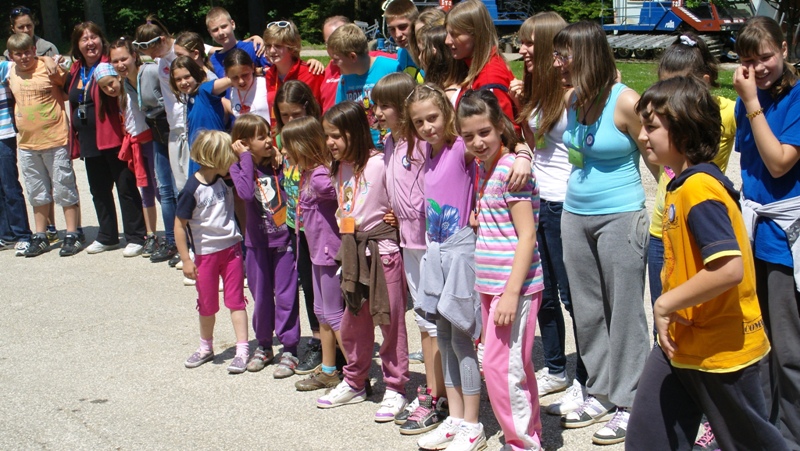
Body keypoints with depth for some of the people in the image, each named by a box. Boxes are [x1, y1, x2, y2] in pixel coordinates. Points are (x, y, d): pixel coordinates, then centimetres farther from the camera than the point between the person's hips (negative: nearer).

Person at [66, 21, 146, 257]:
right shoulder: (75, 71, 12)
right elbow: (71, 99, 26)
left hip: (113, 138, -8)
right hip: (89, 140, 8)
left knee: (126, 188, -1)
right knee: (99, 191, 16)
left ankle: (136, 238, 6)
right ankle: (107, 237, 28)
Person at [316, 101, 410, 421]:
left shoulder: (379, 164, -14)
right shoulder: (339, 168, 10)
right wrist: (346, 245, 17)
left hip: (382, 249, -7)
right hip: (352, 251, 7)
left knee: (390, 322, 1)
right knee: (353, 322, 14)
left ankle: (395, 388, 12)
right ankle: (354, 383, 29)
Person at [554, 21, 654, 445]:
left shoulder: (625, 101, -15)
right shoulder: (572, 100, 5)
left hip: (620, 217, -7)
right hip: (575, 215, 7)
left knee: (624, 310, 1)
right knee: (587, 310, 13)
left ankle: (628, 402, 11)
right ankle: (600, 394, 25)